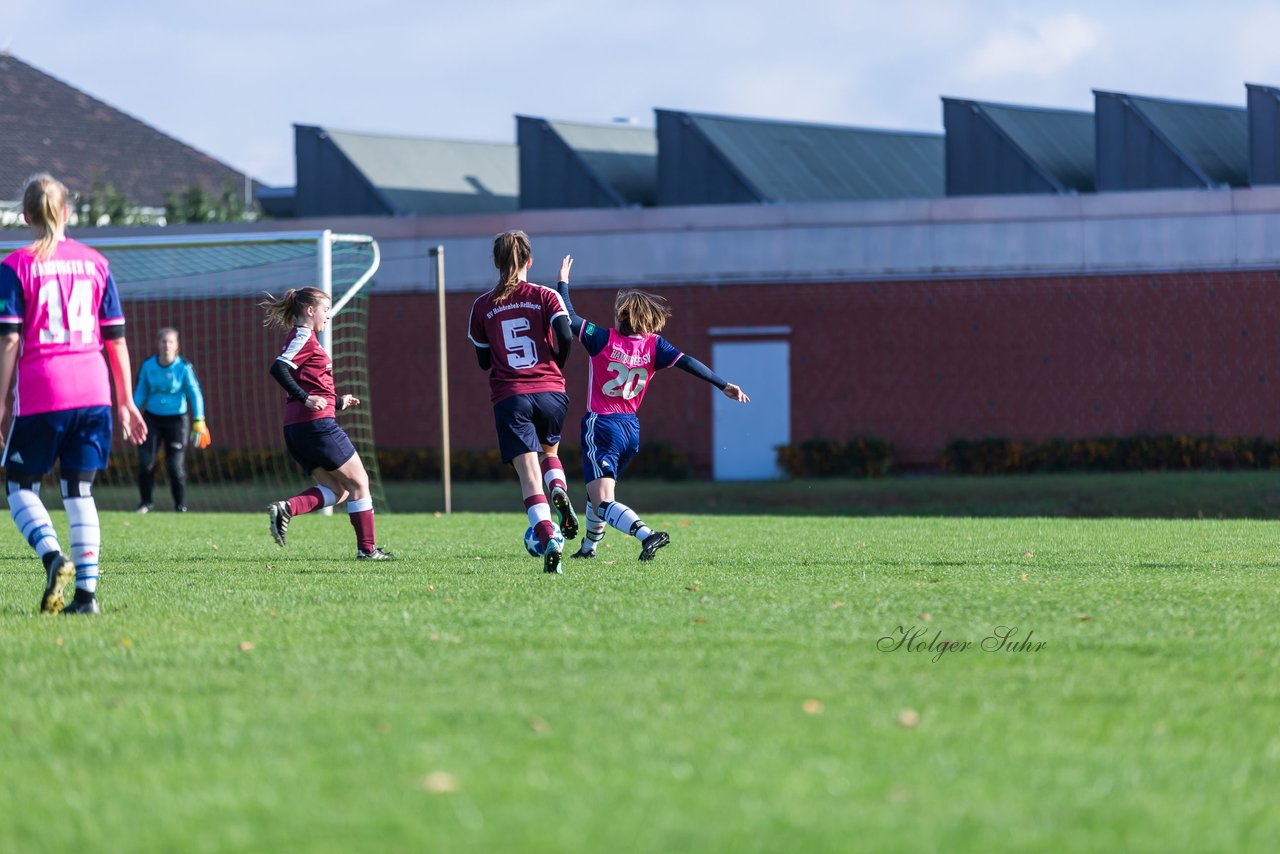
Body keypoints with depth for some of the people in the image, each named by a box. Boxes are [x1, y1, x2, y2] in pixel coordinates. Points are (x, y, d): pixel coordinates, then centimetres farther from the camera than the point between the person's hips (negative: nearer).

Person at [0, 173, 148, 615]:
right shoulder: (96, 263, 9)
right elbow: (116, 338, 9)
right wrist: (126, 402, 15)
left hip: (40, 395, -3)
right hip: (93, 392, 4)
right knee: (79, 491, 9)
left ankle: (53, 555, -18)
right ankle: (86, 590, 1)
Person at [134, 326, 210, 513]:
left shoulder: (184, 367, -9)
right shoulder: (148, 366, -1)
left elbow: (195, 394, -8)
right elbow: (140, 393, 8)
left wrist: (198, 421, -14)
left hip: (177, 419, -2)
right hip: (152, 418, 2)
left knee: (175, 466, -6)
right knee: (145, 462, -6)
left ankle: (180, 505, 11)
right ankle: (145, 502, 12)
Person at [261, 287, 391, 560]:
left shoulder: (303, 338, 22)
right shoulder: (304, 337, -7)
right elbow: (278, 369, -21)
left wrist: (338, 402, 28)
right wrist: (305, 398, -24)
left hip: (296, 429, 9)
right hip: (318, 424, -9)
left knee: (336, 491, 7)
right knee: (359, 483, 1)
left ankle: (285, 509, -12)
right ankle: (367, 548, 3)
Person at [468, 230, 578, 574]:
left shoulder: (482, 306, 8)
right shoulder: (545, 297, 4)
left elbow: (483, 361, 13)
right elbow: (566, 336, -9)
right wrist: (556, 363, 10)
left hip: (509, 399, -1)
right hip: (551, 392, 1)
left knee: (530, 477, -5)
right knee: (550, 451, 28)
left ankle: (548, 540, -26)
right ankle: (559, 491, -4)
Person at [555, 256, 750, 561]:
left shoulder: (604, 340, -10)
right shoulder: (654, 346, -2)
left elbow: (569, 318, -12)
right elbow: (687, 362, -12)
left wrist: (563, 283, 2)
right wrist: (724, 385, -12)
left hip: (602, 425, -6)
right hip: (632, 429, 6)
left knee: (603, 502, -14)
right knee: (598, 488, 30)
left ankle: (646, 534, -37)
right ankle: (589, 546, 42)